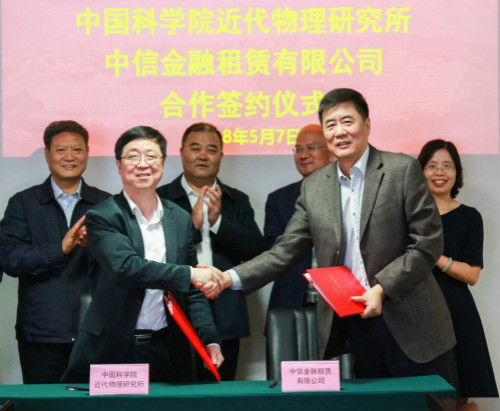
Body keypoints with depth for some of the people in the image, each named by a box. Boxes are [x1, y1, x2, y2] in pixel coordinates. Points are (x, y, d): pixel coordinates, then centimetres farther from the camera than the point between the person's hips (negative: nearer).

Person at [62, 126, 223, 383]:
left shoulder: (180, 219, 9)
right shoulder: (101, 217, -5)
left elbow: (192, 292, 12)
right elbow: (125, 267, -21)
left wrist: (209, 339, 1)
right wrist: (190, 274, -21)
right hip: (110, 352, -3)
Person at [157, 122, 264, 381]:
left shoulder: (238, 201, 13)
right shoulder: (161, 199, 5)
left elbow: (257, 251, 1)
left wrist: (218, 222, -11)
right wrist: (192, 224, -16)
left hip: (225, 321, 2)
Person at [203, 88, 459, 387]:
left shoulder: (403, 170, -3)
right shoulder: (313, 187, 8)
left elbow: (428, 244, -7)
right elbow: (286, 251, 6)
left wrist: (382, 289, -16)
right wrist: (231, 278, -7)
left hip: (410, 326, -3)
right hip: (354, 326, 3)